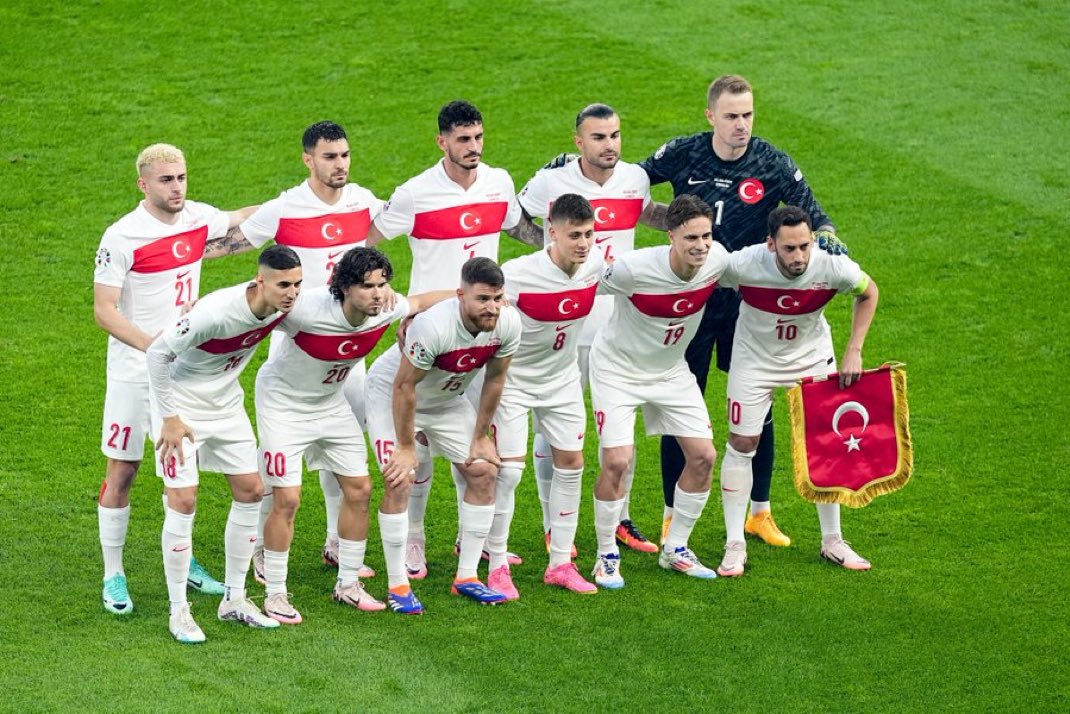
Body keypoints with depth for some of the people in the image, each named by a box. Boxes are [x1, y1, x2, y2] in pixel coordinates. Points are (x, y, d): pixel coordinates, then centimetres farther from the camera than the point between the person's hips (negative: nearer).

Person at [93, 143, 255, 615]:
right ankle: (113, 575, 10)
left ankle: (184, 562, 27)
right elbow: (104, 310, -17)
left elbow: (242, 220, 23)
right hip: (135, 375, -5)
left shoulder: (197, 218, 0)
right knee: (122, 470, 0)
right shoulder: (121, 237, -16)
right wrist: (151, 345, -28)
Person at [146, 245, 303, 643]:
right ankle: (178, 611, 2)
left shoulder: (282, 307, -13)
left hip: (227, 404, 7)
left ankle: (234, 599, 19)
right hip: (182, 404, -7)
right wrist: (169, 417, -21)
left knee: (251, 491, 6)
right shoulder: (216, 311, -34)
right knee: (183, 502, -9)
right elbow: (157, 352, -25)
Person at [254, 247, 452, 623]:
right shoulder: (306, 309, -37)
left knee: (359, 491, 6)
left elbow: (420, 301, 4)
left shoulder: (385, 309, -19)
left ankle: (348, 584, 23)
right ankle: (275, 594, 7)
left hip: (332, 403, 6)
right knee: (287, 499, -9)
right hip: (283, 404, -6)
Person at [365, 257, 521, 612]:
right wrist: (406, 447, -21)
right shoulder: (433, 326, -40)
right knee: (399, 483, -16)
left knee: (484, 472, 0)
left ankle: (466, 578, 9)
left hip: (448, 399, 6)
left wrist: (480, 437, 1)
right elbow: (404, 387, -28)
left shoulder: (508, 323, -22)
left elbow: (495, 379, -4)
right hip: (391, 394, -6)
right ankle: (398, 586, -5)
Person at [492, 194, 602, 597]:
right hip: (512, 378, -6)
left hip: (563, 378, 6)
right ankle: (497, 568, 2)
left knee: (571, 463, 6)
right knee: (508, 469, -10)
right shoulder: (519, 275, -30)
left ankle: (560, 564, 17)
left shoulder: (595, 263, -13)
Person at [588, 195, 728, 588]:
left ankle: (675, 549, 19)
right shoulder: (634, 268, -33)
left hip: (671, 370, 5)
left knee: (703, 456, 0)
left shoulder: (718, 259, -17)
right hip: (618, 368, -5)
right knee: (616, 461, -15)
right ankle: (607, 556, 4)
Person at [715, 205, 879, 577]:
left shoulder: (832, 267, -28)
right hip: (755, 358, -1)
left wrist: (854, 352, -8)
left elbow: (868, 292, -6)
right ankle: (735, 546, 8)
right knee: (741, 443, -2)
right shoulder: (743, 264, -33)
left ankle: (832, 541, 18)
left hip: (812, 357, 1)